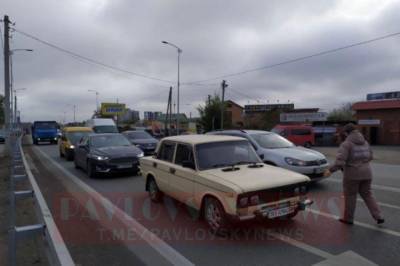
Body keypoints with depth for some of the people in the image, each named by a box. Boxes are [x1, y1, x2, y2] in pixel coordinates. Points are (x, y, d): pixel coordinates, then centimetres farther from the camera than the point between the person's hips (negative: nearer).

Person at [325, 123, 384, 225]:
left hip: (352, 174, -6)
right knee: (367, 194, 19)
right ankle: (378, 217, 15)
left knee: (350, 196, 8)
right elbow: (369, 156, 19)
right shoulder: (365, 142, 9)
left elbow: (340, 160, -24)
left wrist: (331, 170, -17)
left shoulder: (346, 144, -14)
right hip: (366, 173, 6)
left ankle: (348, 218, 20)